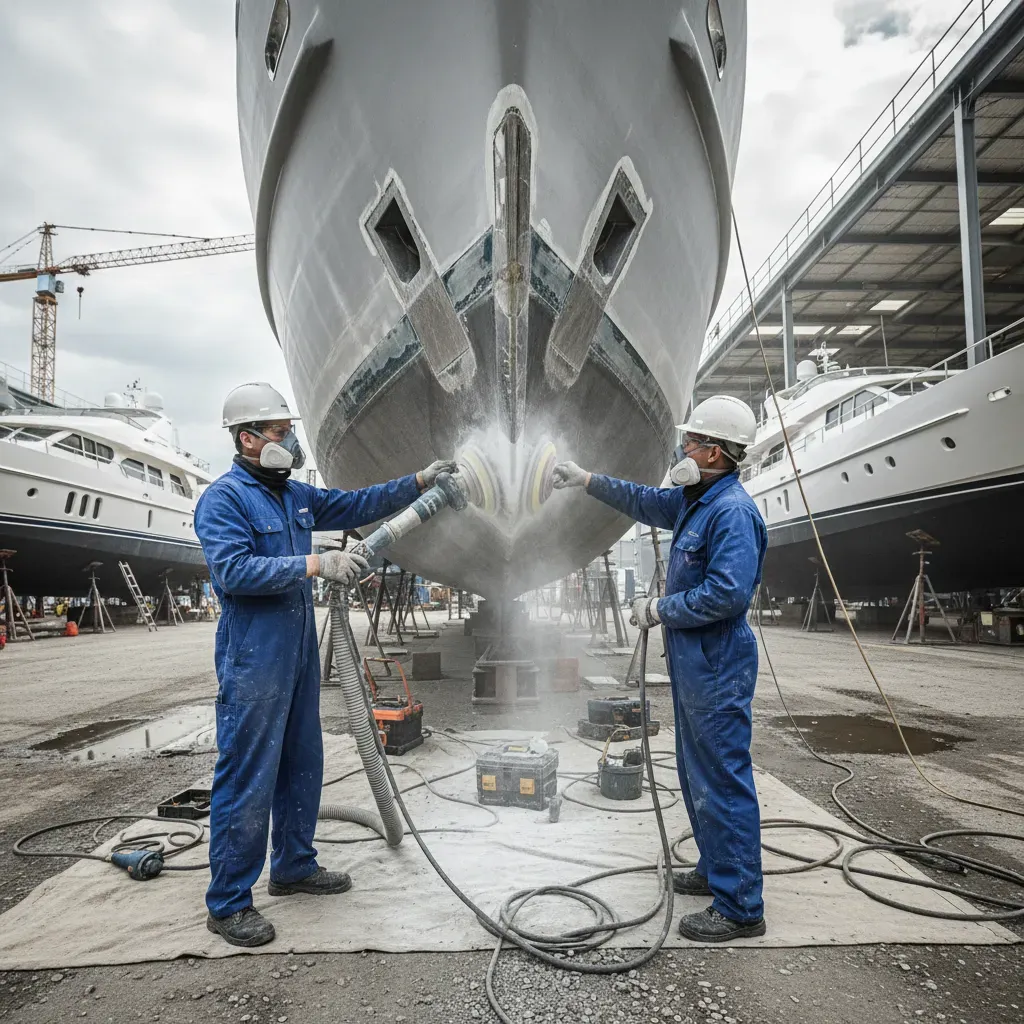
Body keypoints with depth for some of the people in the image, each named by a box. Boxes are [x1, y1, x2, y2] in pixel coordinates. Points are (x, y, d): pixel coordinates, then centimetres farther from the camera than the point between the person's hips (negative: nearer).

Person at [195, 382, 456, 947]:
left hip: (299, 652, 9)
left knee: (302, 766, 18)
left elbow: (357, 504, 18)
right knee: (247, 780, -1)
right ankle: (228, 903, 14)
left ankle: (294, 866, 35)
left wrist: (419, 481, 11)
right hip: (252, 661, -8)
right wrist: (314, 565, -25)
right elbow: (233, 570, -22)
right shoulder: (223, 498, -11)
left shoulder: (296, 495, 12)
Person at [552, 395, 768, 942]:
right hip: (692, 667, 11)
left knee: (723, 783, -2)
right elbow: (645, 501, 27)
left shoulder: (733, 512, -20)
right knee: (698, 775, 21)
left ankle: (741, 907, 10)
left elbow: (727, 593, -27)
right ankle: (717, 870, 37)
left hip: (716, 671, -11)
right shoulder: (694, 502, 11)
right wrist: (586, 480, 27)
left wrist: (659, 610, -16)